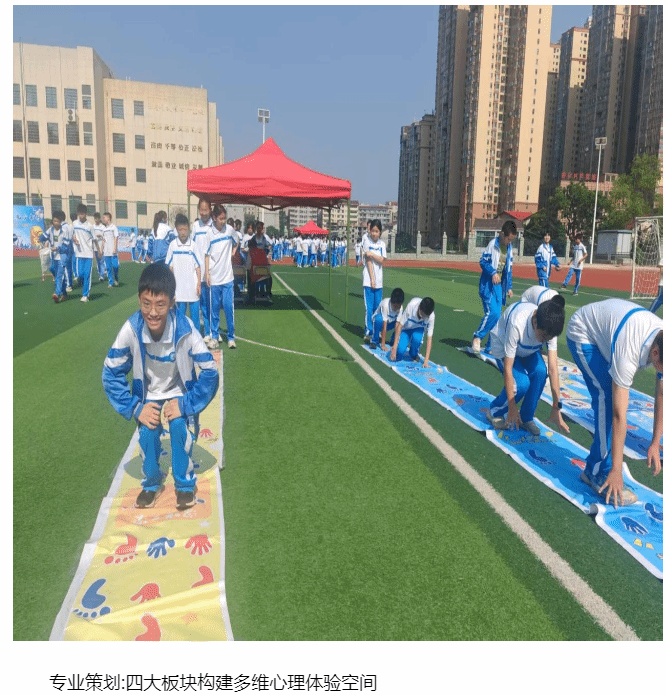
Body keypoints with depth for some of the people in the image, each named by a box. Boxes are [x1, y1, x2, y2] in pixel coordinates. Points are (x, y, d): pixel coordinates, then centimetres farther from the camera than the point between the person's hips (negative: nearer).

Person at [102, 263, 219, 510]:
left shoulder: (185, 328, -29)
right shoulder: (131, 329, -25)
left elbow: (210, 373, -22)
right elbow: (111, 373, -14)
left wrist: (185, 404, -26)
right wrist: (135, 408, -20)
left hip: (179, 393, -1)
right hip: (148, 395, 1)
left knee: (179, 425, -25)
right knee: (147, 431, -21)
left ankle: (185, 483, 1)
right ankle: (152, 483, 10)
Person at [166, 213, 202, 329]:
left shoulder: (193, 245, -1)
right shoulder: (173, 245, 1)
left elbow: (198, 266, 2)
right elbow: (170, 266, 6)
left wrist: (199, 284, -2)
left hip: (193, 287, -1)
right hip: (179, 287, 1)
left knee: (195, 314, 5)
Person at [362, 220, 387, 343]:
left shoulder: (382, 244, 9)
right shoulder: (367, 242, -1)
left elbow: (381, 260, -3)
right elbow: (368, 261, -7)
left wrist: (372, 254, -18)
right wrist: (372, 279, -12)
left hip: (379, 281, 4)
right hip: (369, 280, -4)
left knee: (377, 307, 8)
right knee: (369, 307, -6)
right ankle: (368, 333, -3)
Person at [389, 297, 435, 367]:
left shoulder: (431, 316, -28)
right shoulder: (411, 306, -34)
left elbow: (429, 338, -24)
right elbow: (399, 325, -26)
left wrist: (426, 361, -29)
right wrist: (394, 348, -28)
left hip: (418, 328, 1)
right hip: (405, 327, -1)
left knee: (416, 338, -35)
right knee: (400, 350, -23)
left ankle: (414, 355, -2)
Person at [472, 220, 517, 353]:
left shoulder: (509, 247, 9)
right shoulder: (493, 244, -11)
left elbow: (508, 268, 15)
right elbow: (483, 261, -11)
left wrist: (509, 287, 14)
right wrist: (493, 272, -26)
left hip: (499, 285, 7)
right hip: (488, 284, -7)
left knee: (497, 315, 7)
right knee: (492, 313, -19)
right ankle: (477, 337, -3)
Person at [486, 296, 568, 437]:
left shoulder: (549, 328, -28)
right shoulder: (517, 324, -42)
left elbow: (553, 369, -26)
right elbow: (508, 369, -36)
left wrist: (556, 409, -26)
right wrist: (512, 408, -31)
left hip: (529, 349, 4)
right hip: (503, 345, -4)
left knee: (540, 372, -24)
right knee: (521, 383, -25)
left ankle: (526, 418, -2)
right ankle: (495, 412, 4)